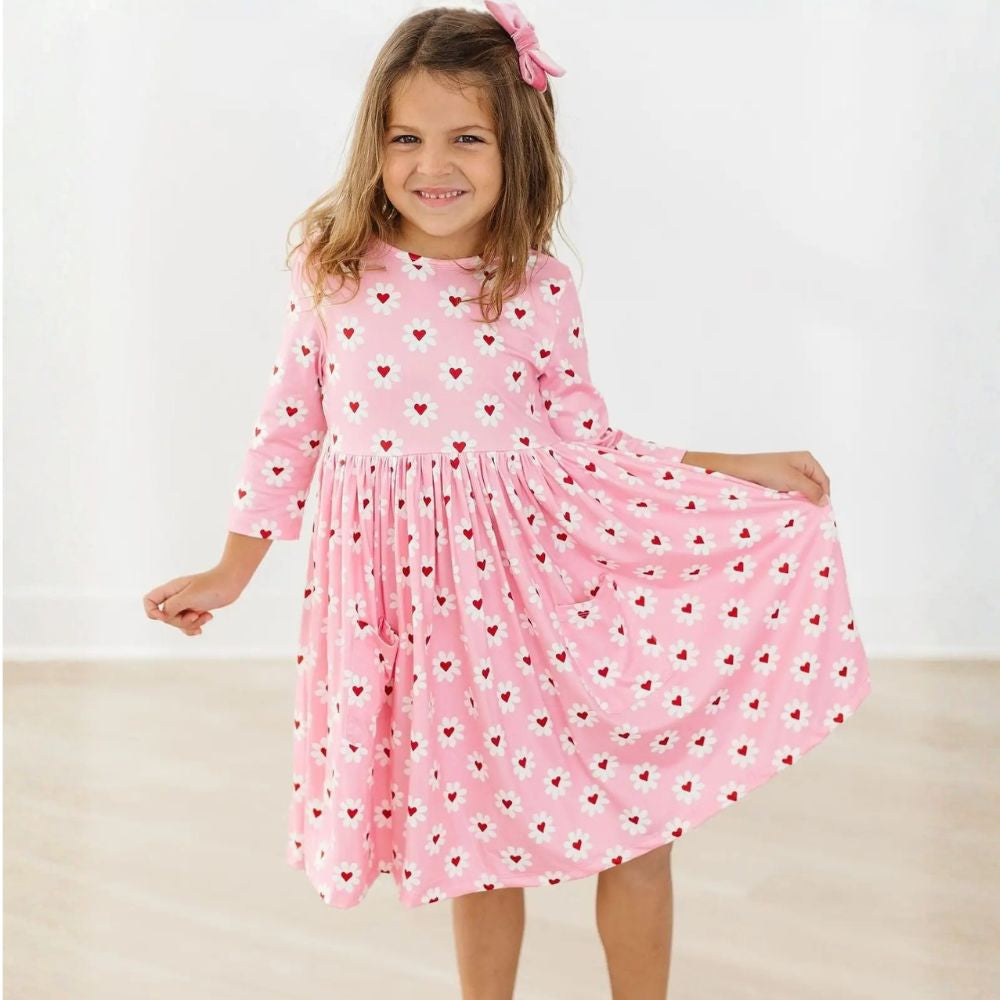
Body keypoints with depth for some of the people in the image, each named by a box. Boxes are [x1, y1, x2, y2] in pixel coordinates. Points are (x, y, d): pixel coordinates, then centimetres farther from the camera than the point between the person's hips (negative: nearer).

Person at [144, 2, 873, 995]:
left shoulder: (540, 291, -4)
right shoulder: (331, 272, -2)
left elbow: (584, 450, 2)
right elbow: (290, 427, 6)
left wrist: (739, 472, -1)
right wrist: (232, 572, 12)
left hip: (528, 579, 0)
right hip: (395, 592, 1)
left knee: (635, 817, 2)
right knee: (473, 832, 15)